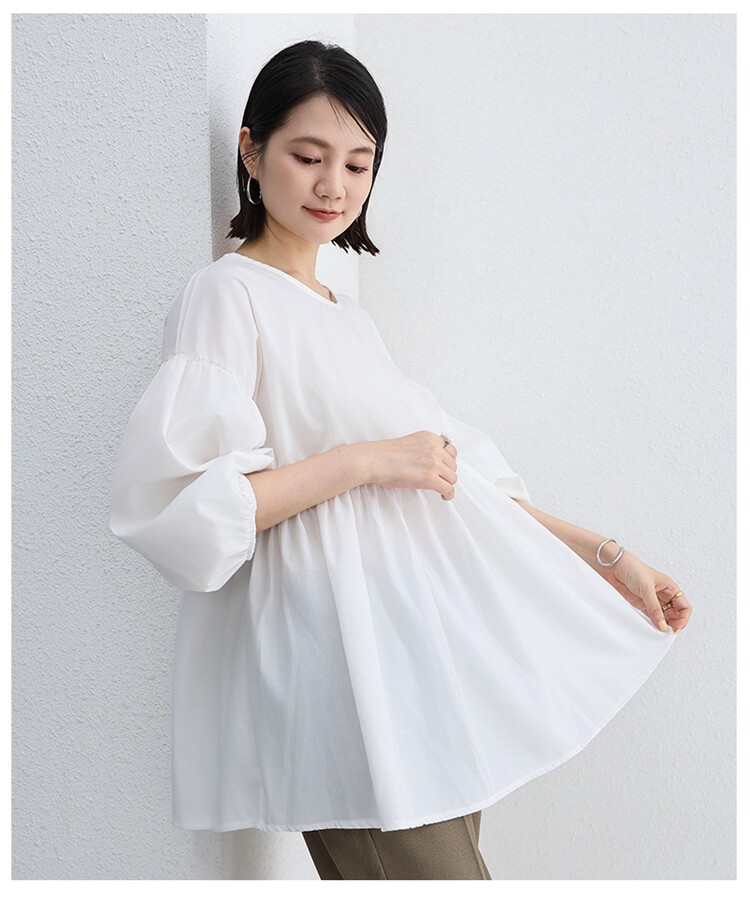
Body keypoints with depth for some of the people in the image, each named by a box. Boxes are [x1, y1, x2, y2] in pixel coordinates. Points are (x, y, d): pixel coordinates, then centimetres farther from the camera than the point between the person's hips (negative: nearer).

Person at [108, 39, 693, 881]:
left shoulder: (350, 318, 20)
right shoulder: (227, 293, -3)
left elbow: (459, 473, 20)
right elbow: (174, 501, -15)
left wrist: (604, 554, 15)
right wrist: (368, 461, -13)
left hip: (427, 647, 7)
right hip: (341, 673, -7)